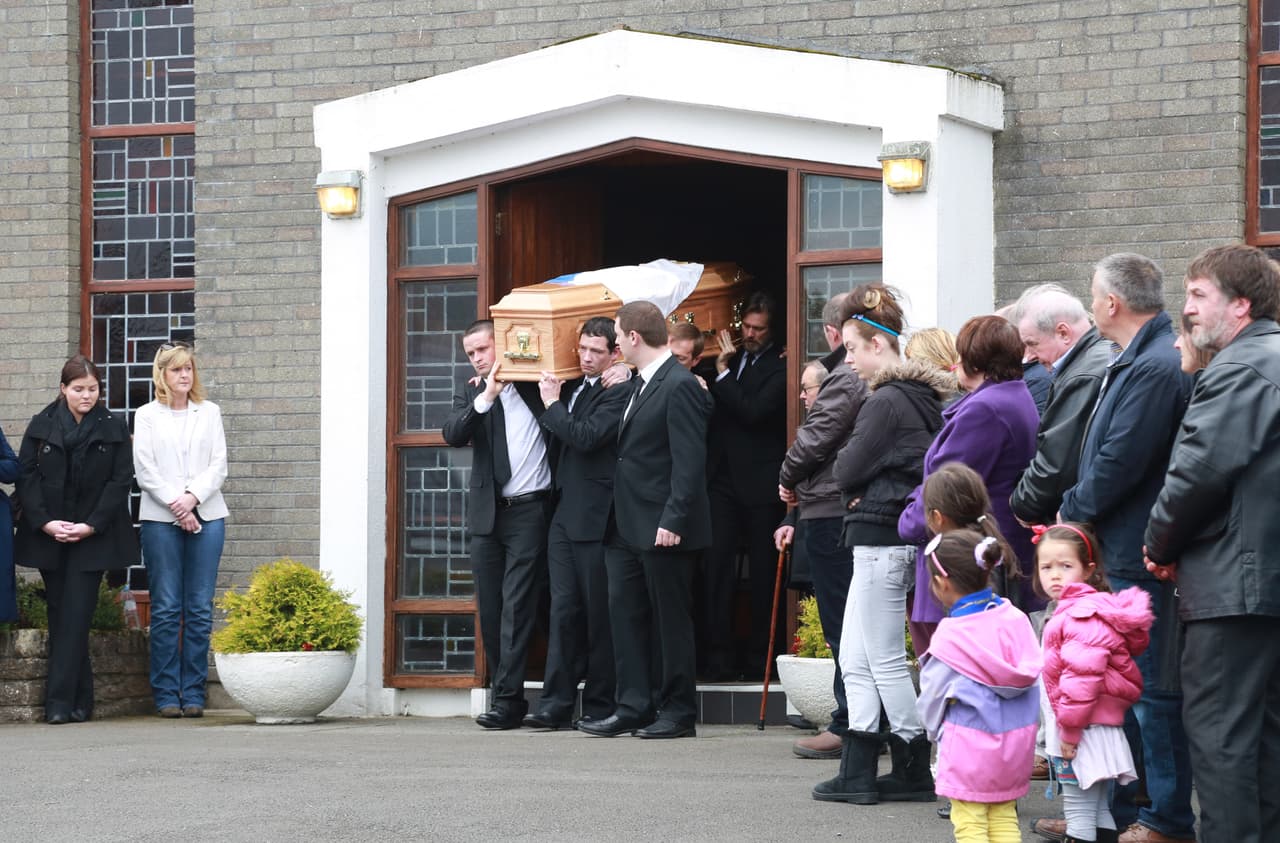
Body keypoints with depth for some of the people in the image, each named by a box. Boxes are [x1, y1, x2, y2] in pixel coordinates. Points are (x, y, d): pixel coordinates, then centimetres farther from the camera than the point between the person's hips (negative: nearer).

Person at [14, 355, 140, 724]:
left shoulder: (114, 427, 3)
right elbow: (26, 475, 2)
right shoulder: (42, 426, 6)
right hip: (48, 536, 2)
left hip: (93, 538, -2)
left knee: (75, 618, -9)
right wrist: (45, 522, -10)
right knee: (60, 619, 3)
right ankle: (80, 701, 10)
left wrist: (91, 526, -10)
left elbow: (121, 480, -1)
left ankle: (60, 702, -12)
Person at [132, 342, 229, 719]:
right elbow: (145, 470, 0)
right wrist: (176, 505, -10)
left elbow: (218, 465, 6)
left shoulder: (209, 412, 13)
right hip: (160, 518, -2)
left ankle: (193, 693, 4)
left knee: (200, 609, 0)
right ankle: (166, 694, 2)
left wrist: (194, 497, -10)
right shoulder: (147, 416, 8)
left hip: (207, 516, 2)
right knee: (165, 609, -3)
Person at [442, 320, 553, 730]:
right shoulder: (471, 393, 11)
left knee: (516, 606, -9)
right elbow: (453, 434, -6)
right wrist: (487, 396, -16)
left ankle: (507, 699, -10)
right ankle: (507, 695, 13)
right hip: (487, 513, 4)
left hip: (530, 511, -4)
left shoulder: (536, 384, 6)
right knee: (490, 609, 5)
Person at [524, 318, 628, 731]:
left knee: (599, 612, 0)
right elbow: (559, 441, 27)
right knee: (564, 608, 3)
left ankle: (599, 706, 6)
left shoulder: (617, 393, -9)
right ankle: (557, 704, 2)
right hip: (564, 514, 7)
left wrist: (552, 404, -9)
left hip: (595, 519, -7)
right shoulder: (570, 387, 16)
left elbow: (586, 437, -21)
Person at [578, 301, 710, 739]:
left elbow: (690, 461, -19)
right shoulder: (638, 383, 14)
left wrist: (673, 520, -22)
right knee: (624, 610, 7)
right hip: (626, 524, 9)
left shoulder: (679, 386, -14)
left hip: (662, 526, -9)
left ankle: (677, 711, 9)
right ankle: (633, 707, 11)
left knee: (670, 617, 0)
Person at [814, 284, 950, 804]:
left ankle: (915, 774, 6)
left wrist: (846, 460, 4)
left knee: (885, 662, -1)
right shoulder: (920, 399, 13)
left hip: (881, 540, -10)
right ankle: (857, 774, 11)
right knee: (857, 661, 11)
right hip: (891, 538, 10)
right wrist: (865, 482, -1)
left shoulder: (886, 402, -16)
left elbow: (847, 472, -15)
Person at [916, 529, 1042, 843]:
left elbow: (931, 699, -5)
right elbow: (1030, 679, 6)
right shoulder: (1015, 620, -3)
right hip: (1016, 742, 6)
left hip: (969, 746, -6)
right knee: (1004, 816, 14)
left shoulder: (951, 638, -18)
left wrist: (937, 730, 16)